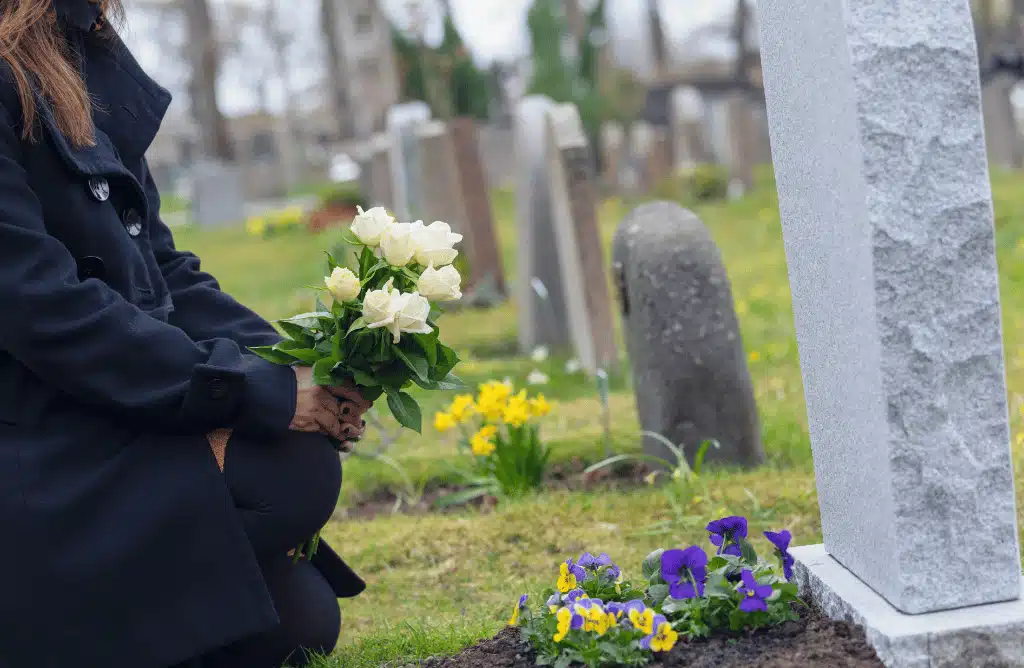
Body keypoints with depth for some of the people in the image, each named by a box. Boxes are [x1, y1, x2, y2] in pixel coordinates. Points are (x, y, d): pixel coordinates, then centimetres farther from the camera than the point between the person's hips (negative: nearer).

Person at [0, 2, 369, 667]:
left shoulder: (86, 57, 12)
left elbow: (159, 266, 13)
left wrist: (296, 370, -3)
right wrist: (263, 393, -22)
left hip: (118, 426, 9)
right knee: (297, 470, -24)